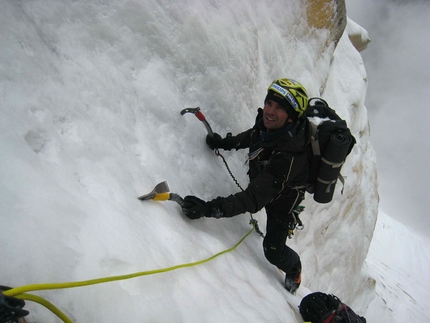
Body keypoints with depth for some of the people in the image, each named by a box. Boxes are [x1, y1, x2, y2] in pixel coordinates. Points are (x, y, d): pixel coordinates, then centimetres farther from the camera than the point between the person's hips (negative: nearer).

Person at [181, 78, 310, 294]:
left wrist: (210, 208, -57)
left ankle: (294, 269, 39)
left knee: (273, 251, 5)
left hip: (282, 198, -6)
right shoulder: (269, 124, -25)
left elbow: (255, 197, -48)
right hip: (261, 179, 6)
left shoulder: (289, 155, -46)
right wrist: (226, 143, -8)